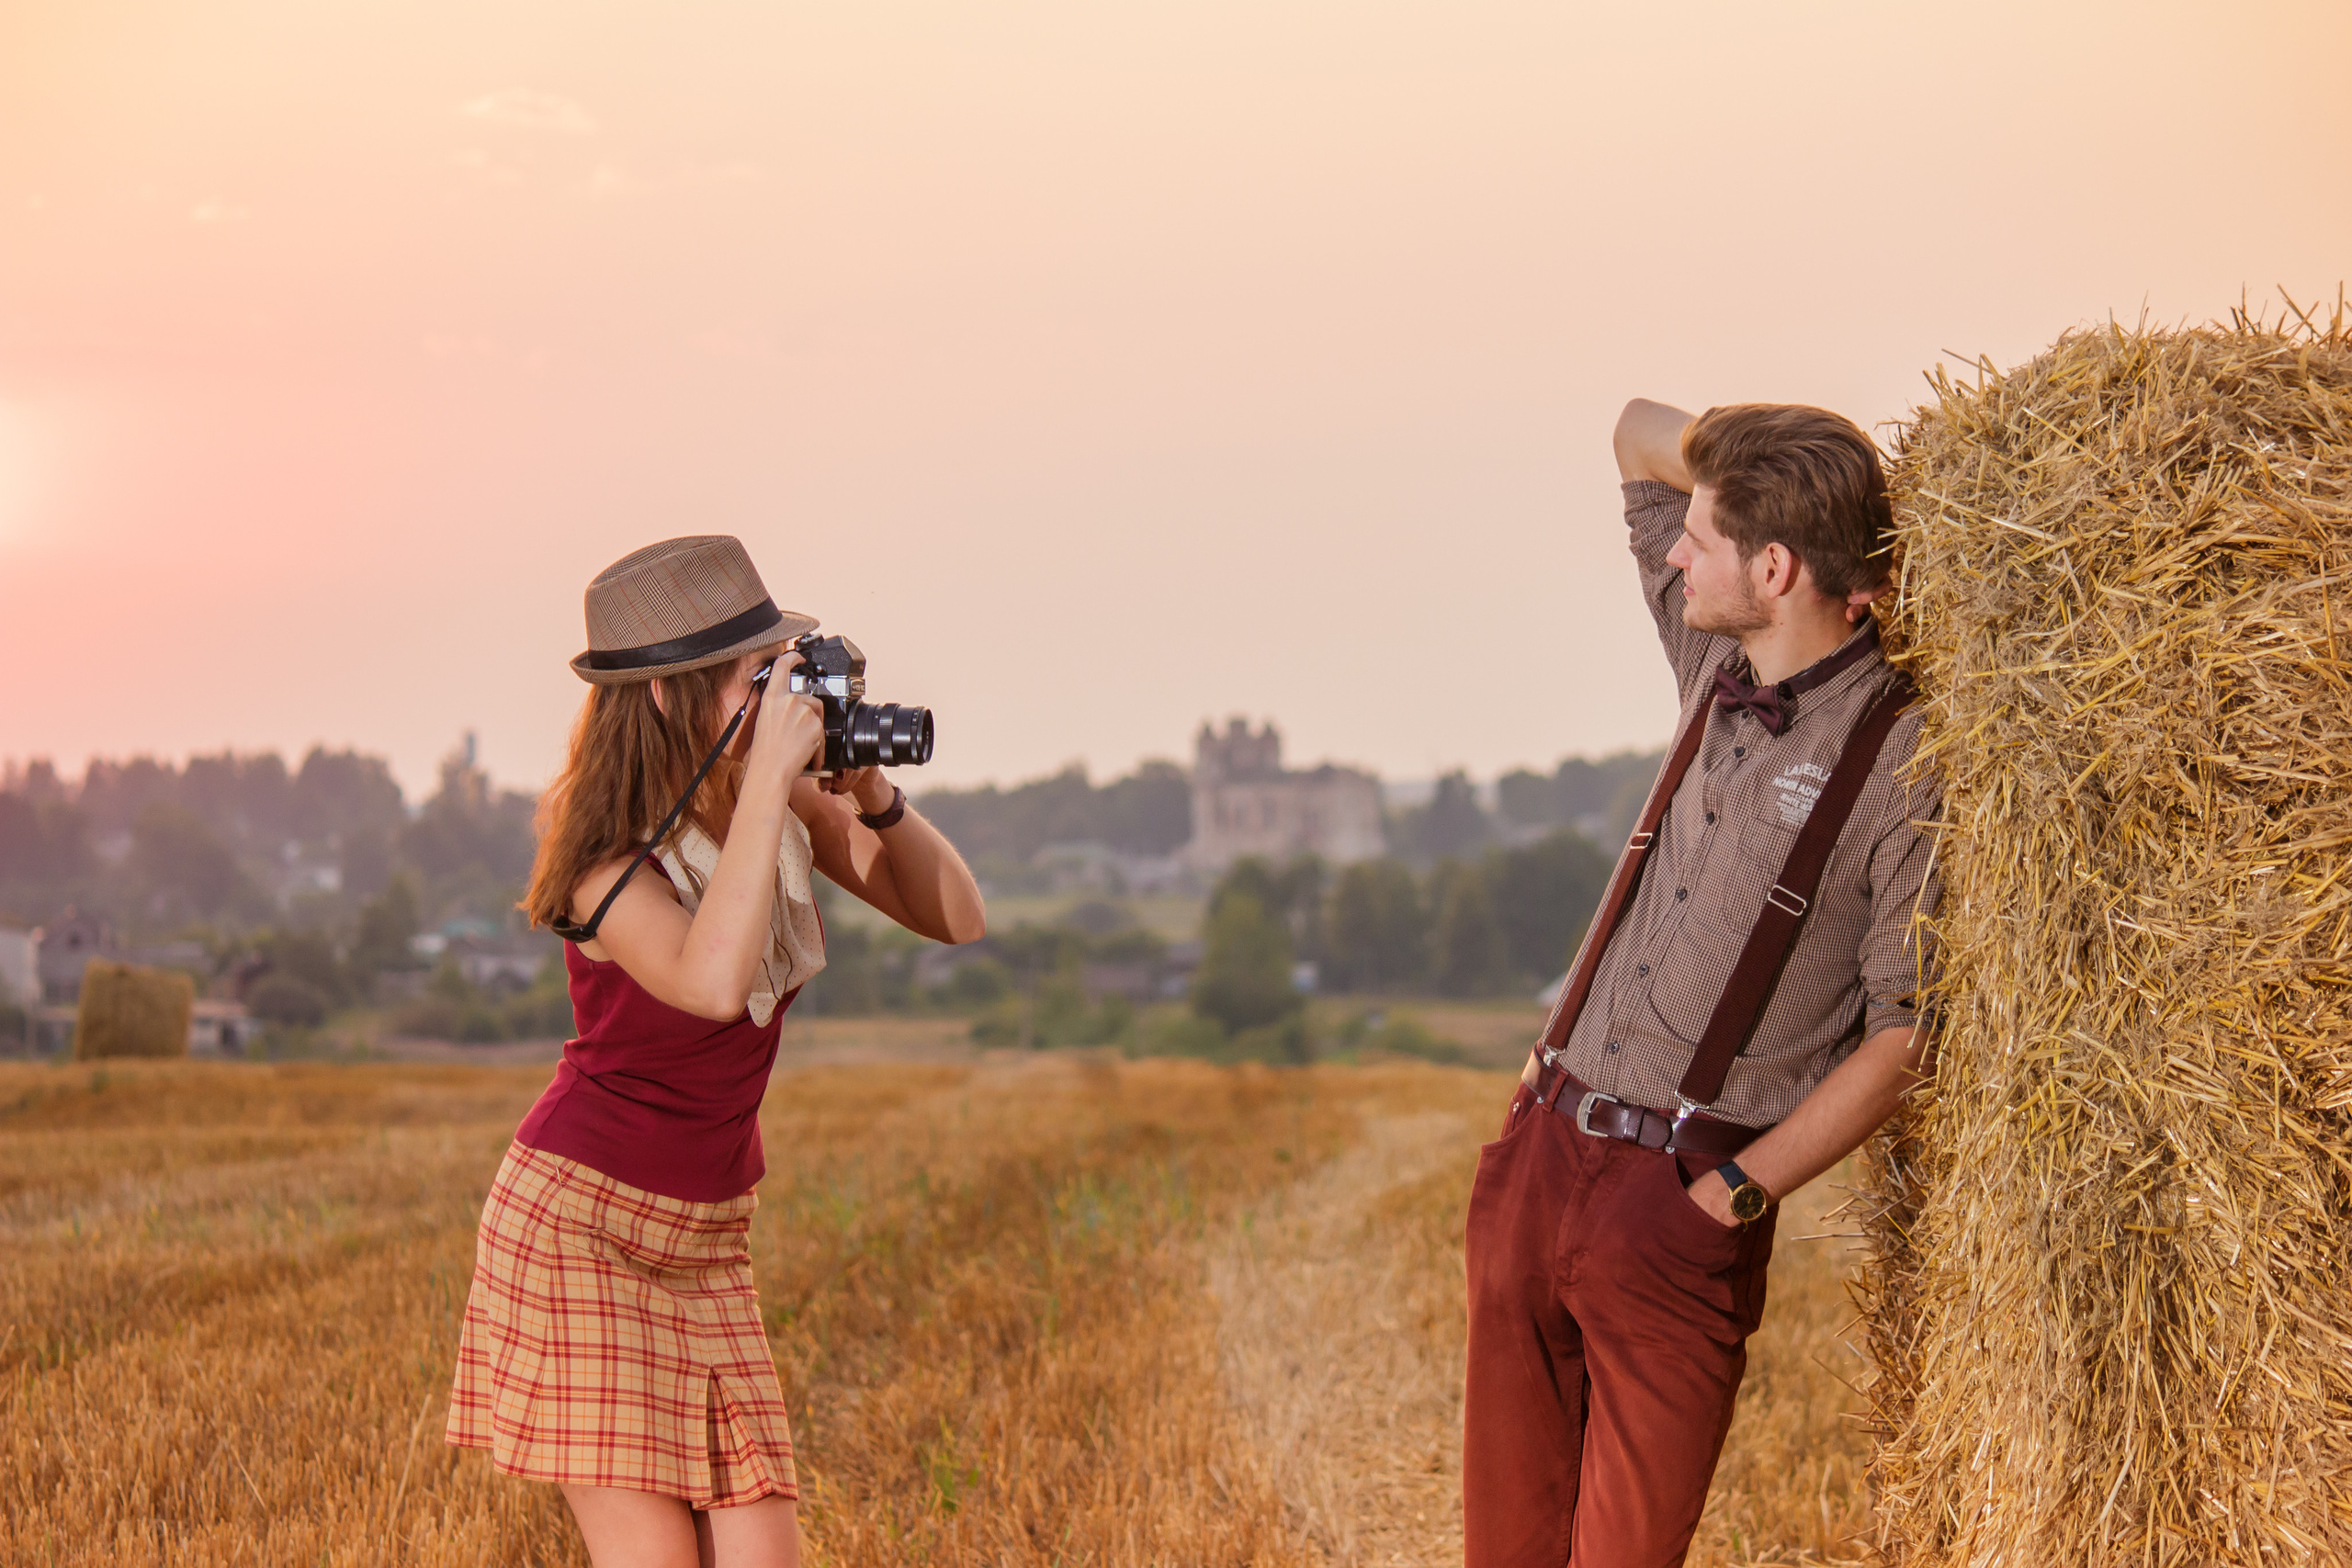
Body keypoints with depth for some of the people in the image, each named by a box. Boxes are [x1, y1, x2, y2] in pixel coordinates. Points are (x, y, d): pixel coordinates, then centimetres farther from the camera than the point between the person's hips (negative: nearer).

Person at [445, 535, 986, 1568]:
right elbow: (714, 983, -40)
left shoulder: (778, 805, -2)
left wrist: (871, 792, -17)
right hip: (577, 1222, -6)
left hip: (709, 1239, 6)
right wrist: (769, 778, -35)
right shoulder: (609, 854, -20)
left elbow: (954, 918, -1)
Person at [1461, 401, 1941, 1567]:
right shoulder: (1717, 672, 9)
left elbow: (1903, 1033, -11)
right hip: (1538, 1150, 6)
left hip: (1687, 1193, -6)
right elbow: (1639, 432, 21)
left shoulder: (1902, 759, -10)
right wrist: (1806, 478, 6)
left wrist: (1732, 1195, -14)